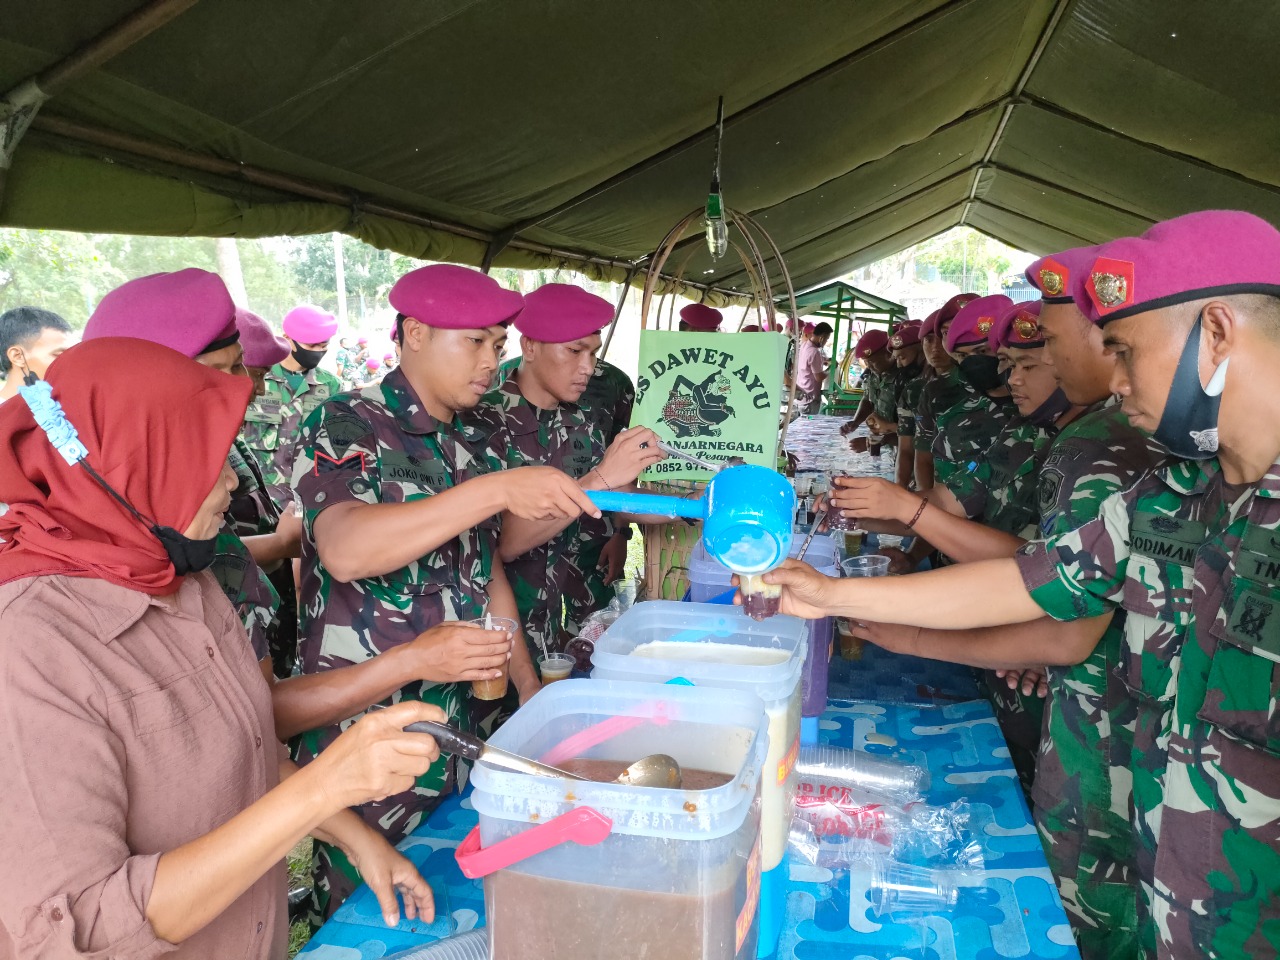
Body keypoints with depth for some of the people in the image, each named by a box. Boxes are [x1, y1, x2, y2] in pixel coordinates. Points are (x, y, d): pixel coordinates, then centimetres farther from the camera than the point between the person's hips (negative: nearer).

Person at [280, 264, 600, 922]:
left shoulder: (475, 447, 7)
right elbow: (344, 549, -31)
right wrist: (498, 489, -35)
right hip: (364, 732, -5)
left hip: (466, 728, 6)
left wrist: (530, 687, 11)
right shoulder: (343, 429, -12)